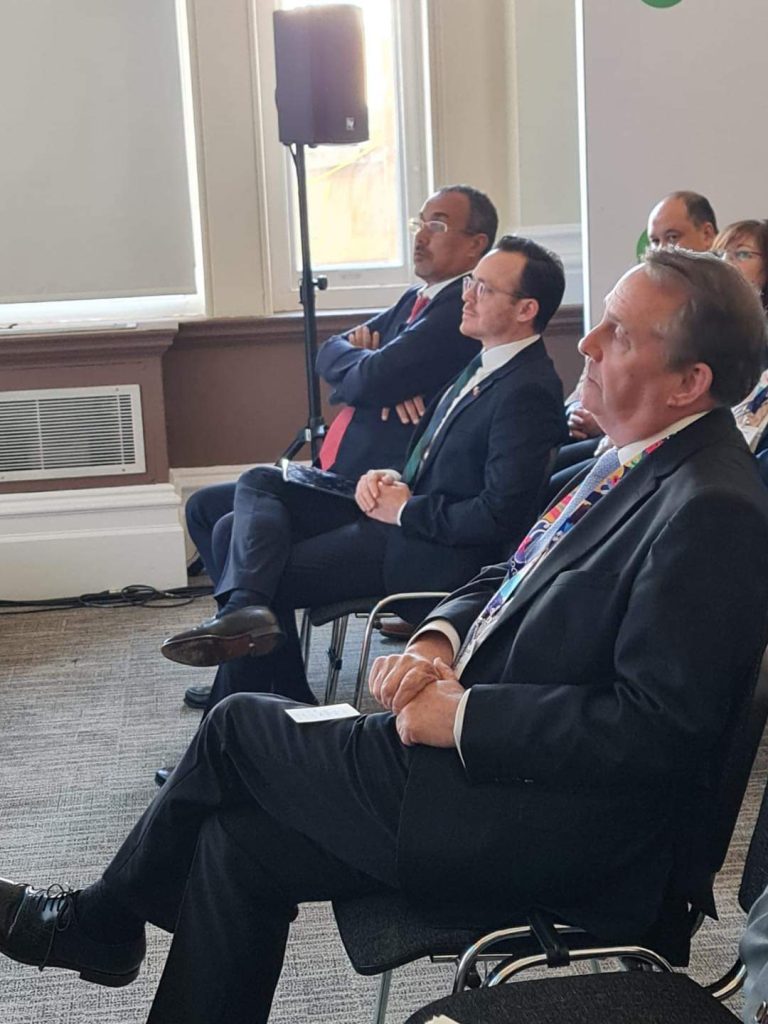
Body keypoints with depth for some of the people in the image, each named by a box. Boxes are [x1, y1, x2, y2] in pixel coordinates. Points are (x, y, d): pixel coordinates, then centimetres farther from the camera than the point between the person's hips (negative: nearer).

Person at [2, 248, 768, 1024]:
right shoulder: (641, 462, 9)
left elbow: (654, 730, -25)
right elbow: (505, 582, 18)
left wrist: (460, 715, -19)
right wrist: (438, 640, -3)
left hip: (558, 835, -9)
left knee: (238, 728, -1)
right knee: (240, 839, 3)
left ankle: (97, 922, 24)